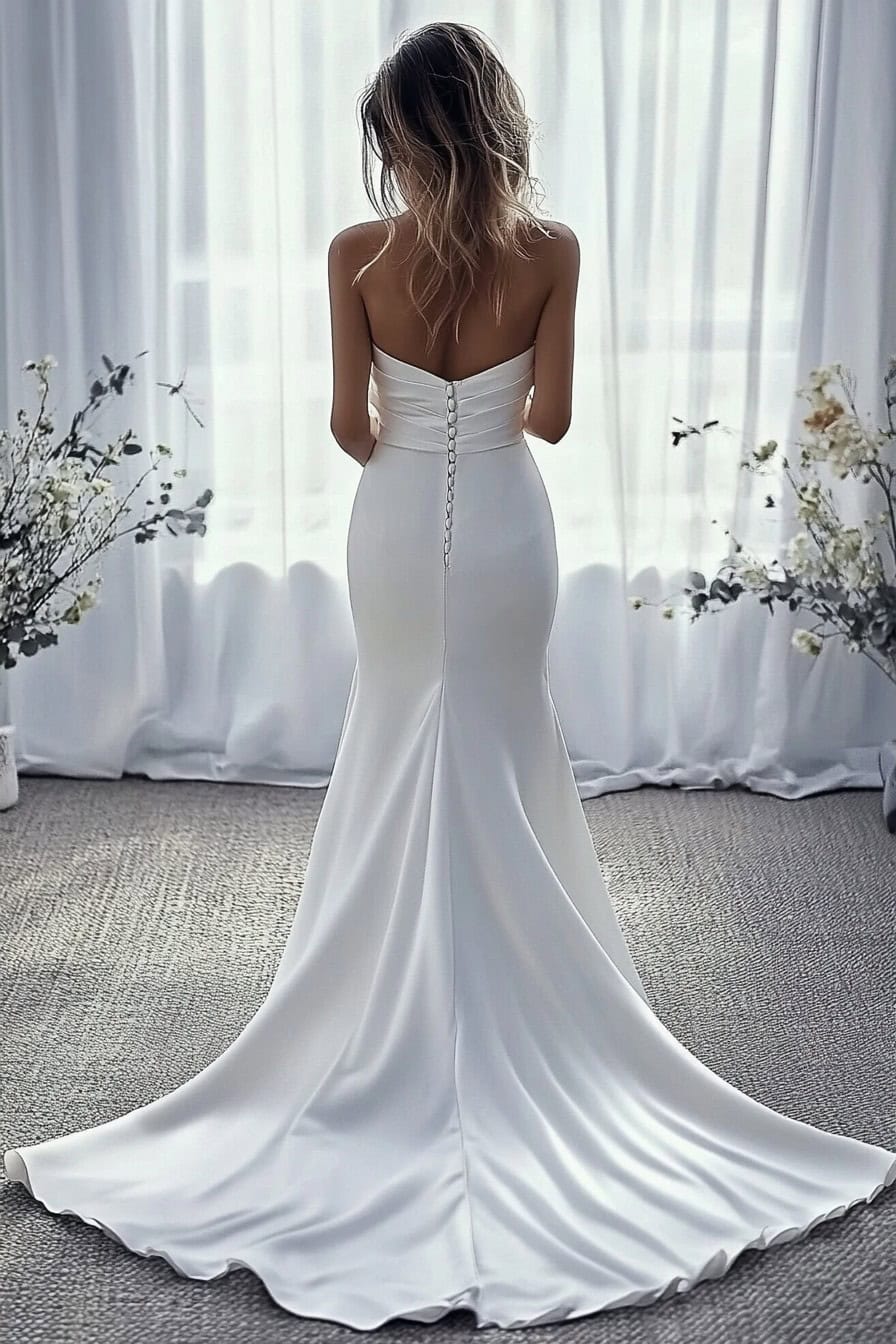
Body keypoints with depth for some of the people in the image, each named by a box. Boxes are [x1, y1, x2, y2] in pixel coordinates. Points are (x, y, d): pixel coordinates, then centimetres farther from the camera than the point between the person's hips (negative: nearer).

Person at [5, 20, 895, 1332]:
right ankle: (514, 1002, 23)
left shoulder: (359, 252, -11)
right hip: (503, 532, 0)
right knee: (501, 760, 13)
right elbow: (552, 417, -5)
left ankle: (405, 1020, 23)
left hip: (398, 533, 0)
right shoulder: (552, 252, -10)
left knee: (401, 760, 14)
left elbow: (351, 423, -6)